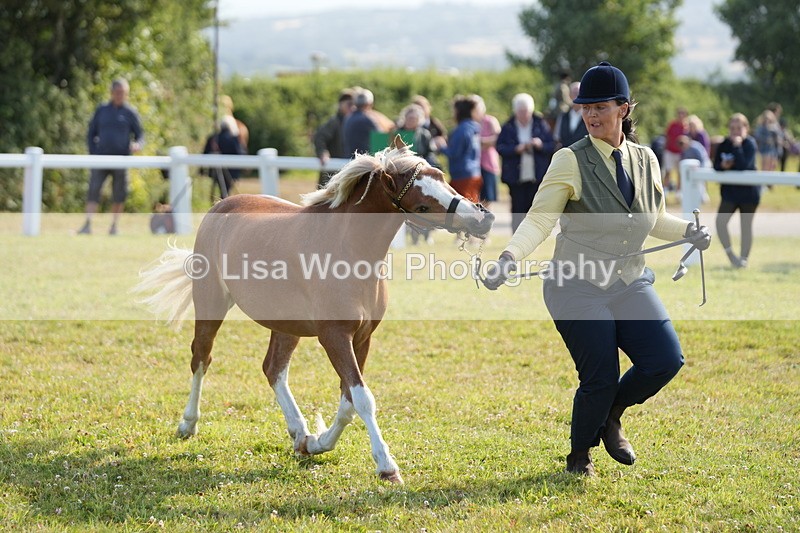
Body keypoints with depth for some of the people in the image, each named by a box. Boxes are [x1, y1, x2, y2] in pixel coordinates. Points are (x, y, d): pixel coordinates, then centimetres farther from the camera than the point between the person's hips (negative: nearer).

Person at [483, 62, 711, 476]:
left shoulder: (645, 159, 6)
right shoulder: (571, 161, -9)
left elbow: (655, 220, 19)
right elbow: (539, 219, -16)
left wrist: (688, 231, 0)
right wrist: (509, 258, -31)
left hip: (630, 283, 5)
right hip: (579, 287, -5)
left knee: (666, 360, -10)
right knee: (600, 380, -5)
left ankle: (611, 414, 20)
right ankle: (579, 455, 26)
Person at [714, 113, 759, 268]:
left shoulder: (750, 144, -14)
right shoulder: (724, 144, 2)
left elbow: (744, 166, -28)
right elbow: (716, 166, 3)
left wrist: (737, 146, -28)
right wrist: (723, 165, -19)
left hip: (749, 191, -4)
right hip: (730, 190, 4)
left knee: (746, 226, 5)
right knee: (720, 221, -9)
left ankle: (743, 259, 16)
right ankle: (730, 255, 3)